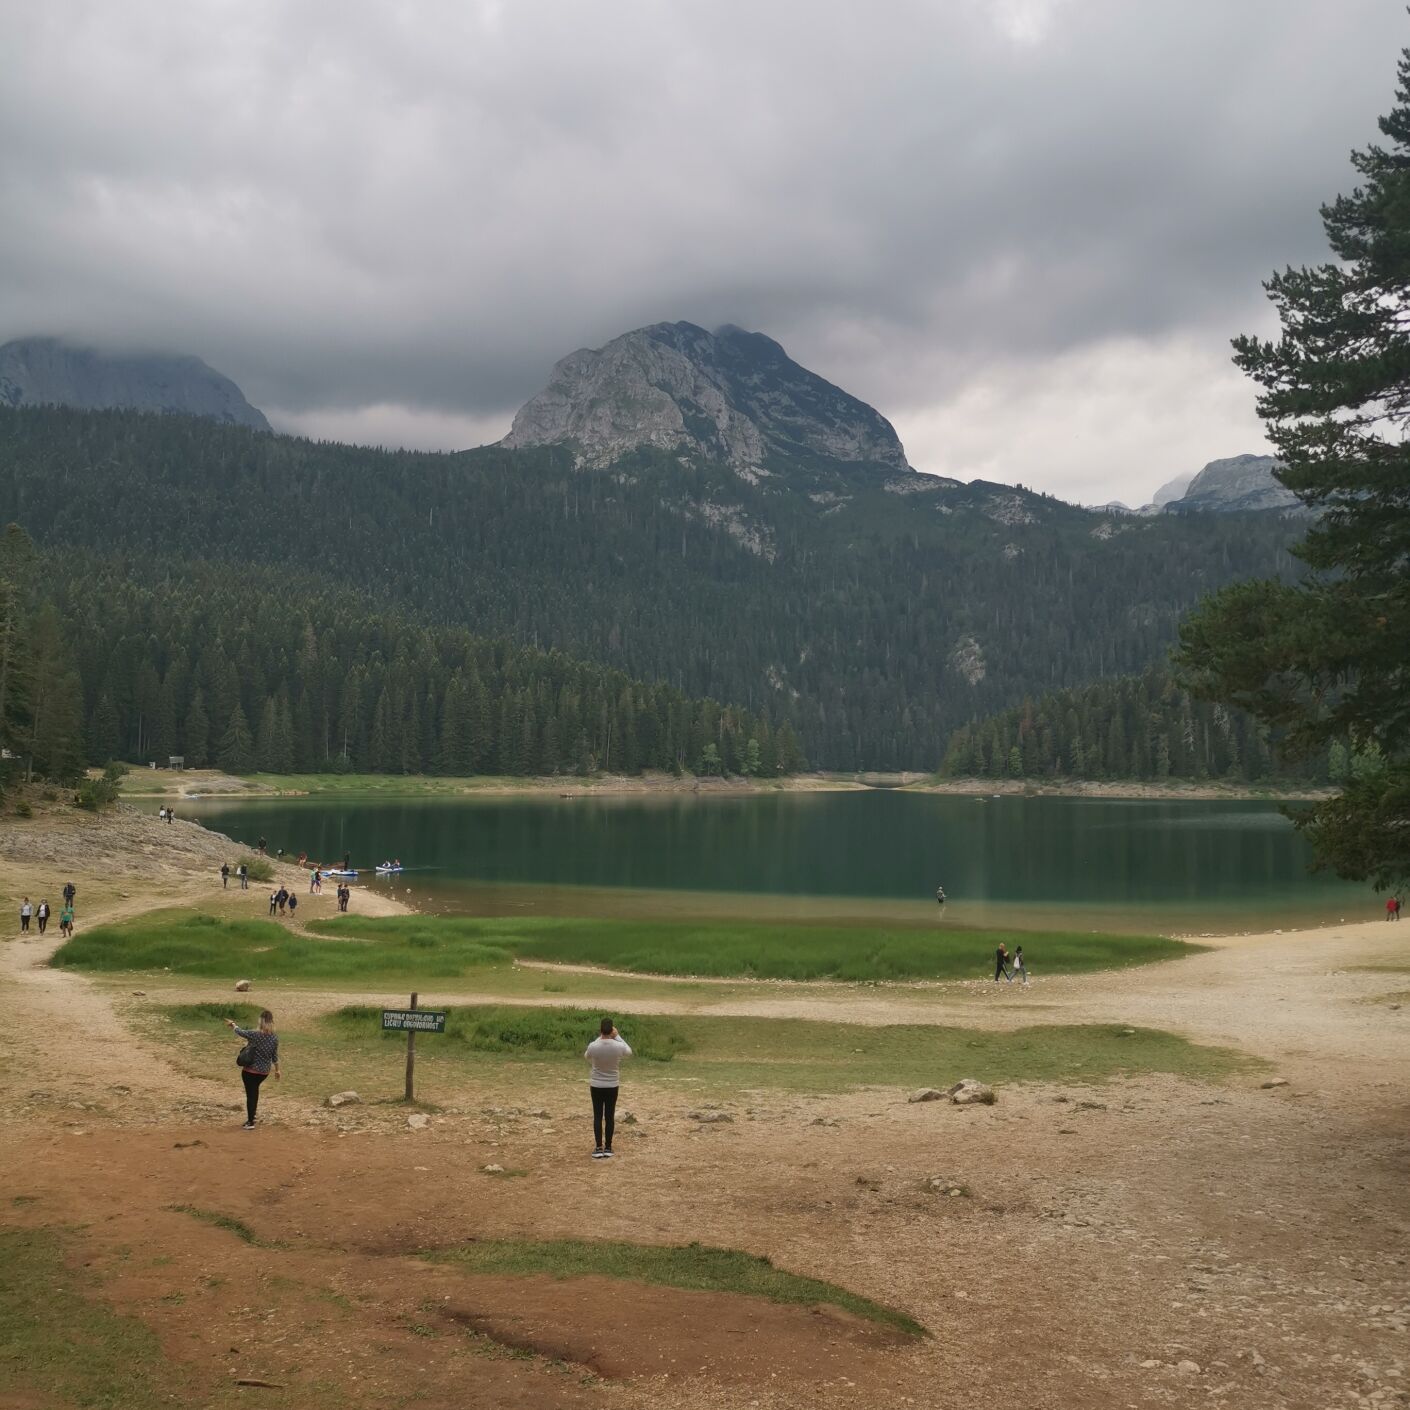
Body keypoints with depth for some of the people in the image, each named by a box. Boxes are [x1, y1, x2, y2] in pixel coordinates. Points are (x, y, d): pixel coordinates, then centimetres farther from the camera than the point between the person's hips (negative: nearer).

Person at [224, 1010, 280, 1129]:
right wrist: (277, 1071, 12)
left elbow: (239, 1031, -4)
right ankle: (252, 1116, 37)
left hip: (250, 1070, -4)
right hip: (264, 1071, 4)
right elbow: (275, 1056, 0)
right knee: (254, 1091, 27)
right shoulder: (275, 1037, -8)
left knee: (250, 1094, 5)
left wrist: (232, 1024, 17)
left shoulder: (255, 1034, -19)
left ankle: (250, 1122, 9)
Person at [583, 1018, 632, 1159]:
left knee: (597, 1117, 6)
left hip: (596, 1086, -1)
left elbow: (587, 1056, 9)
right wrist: (617, 1036, 10)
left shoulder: (593, 1046, -16)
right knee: (610, 1117, 8)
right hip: (612, 1086, 1)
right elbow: (629, 1052, 10)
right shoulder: (618, 1046, -15)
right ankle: (608, 1148, 13)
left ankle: (598, 1148, 5)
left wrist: (600, 1037, 10)